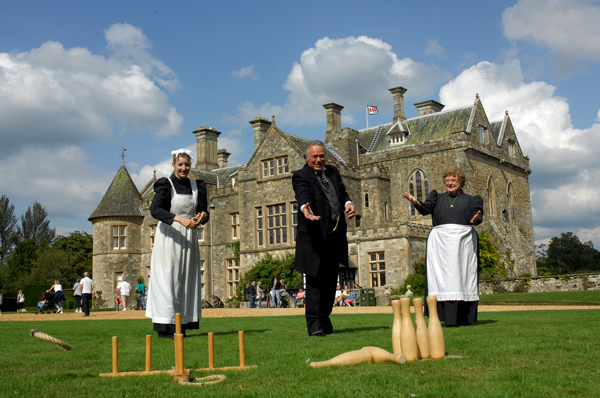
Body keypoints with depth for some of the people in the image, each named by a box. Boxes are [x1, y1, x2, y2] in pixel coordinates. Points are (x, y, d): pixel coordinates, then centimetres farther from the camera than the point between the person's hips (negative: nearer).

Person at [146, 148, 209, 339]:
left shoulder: (198, 185, 11)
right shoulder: (165, 184, -3)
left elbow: (204, 211, 10)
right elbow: (155, 209, -17)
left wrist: (202, 216, -15)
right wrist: (179, 219, -30)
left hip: (189, 238, 5)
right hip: (169, 237, -5)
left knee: (186, 280, 4)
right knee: (167, 279, -7)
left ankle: (181, 324, 9)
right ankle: (165, 326, -6)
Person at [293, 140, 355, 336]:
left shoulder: (333, 172, 18)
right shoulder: (301, 176, -3)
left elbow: (342, 192, 14)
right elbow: (303, 194, -22)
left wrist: (347, 203, -9)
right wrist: (305, 208, -44)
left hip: (335, 237, 6)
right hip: (314, 237, -6)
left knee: (331, 280, 11)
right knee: (315, 280, -7)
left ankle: (324, 319, 23)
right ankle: (314, 324, -4)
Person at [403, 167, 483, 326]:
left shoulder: (470, 199, 17)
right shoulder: (437, 198, 18)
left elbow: (476, 216, 3)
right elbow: (426, 209, -1)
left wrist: (475, 219, -21)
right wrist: (416, 203, -21)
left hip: (463, 240, 0)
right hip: (441, 240, 0)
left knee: (463, 274, -3)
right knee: (443, 276, -8)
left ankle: (464, 317, 1)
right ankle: (448, 317, -9)